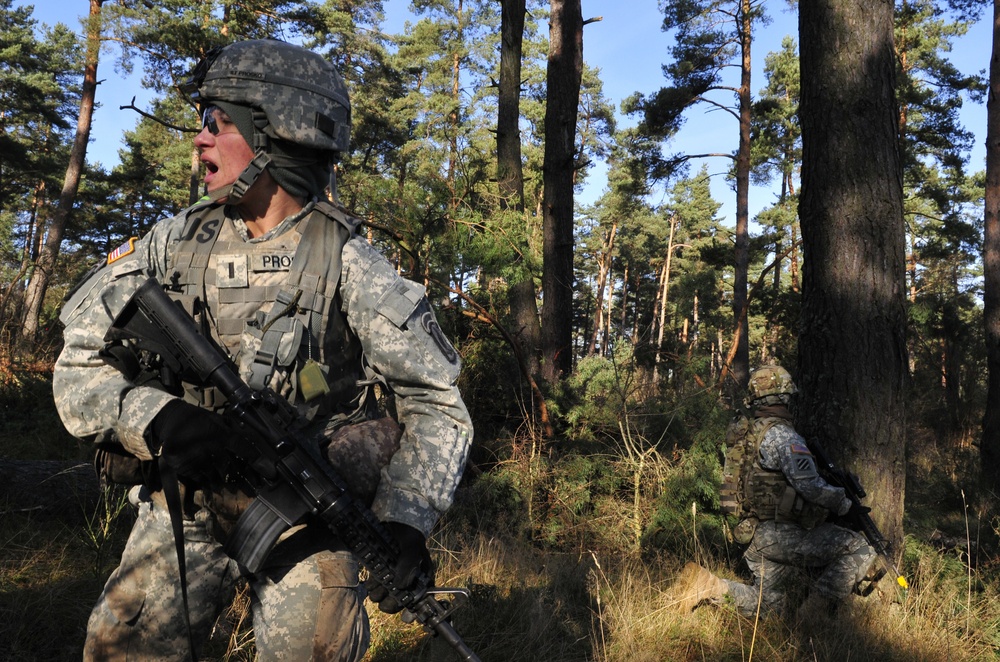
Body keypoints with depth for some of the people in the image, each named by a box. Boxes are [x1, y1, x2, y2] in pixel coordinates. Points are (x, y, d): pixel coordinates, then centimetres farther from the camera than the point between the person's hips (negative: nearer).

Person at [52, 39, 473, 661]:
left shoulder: (349, 264, -10)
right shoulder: (172, 243, 1)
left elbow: (437, 403, -10)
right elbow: (80, 370, 1)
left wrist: (403, 523, -23)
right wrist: (155, 416, -20)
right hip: (185, 504, 3)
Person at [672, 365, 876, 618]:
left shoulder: (742, 434, 12)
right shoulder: (782, 435, -15)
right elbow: (809, 485, -22)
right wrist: (844, 504, -4)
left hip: (755, 536, 9)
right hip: (781, 534, -9)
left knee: (771, 608, 19)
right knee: (859, 550, -5)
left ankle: (710, 586, 2)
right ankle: (813, 614, -6)